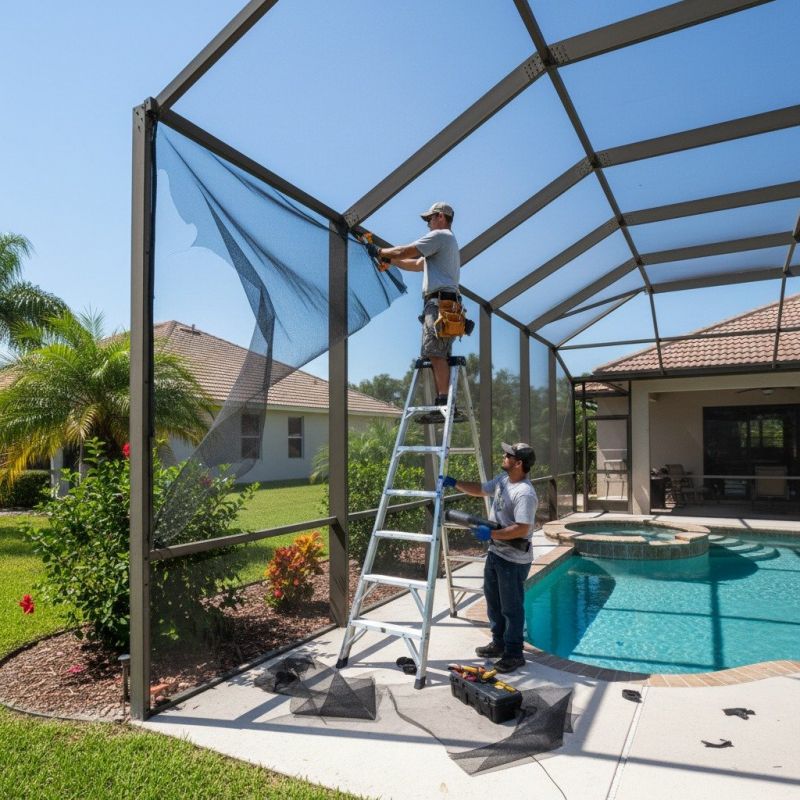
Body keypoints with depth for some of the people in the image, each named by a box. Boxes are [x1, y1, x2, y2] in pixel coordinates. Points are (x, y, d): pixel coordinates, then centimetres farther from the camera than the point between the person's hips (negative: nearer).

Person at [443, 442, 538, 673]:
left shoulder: (525, 494, -27)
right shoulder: (502, 479, 3)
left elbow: (521, 529, -30)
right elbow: (480, 490, 18)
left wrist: (491, 534, -25)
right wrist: (454, 483, 10)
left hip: (514, 559, -10)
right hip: (495, 552, 10)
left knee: (511, 607, 5)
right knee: (493, 601, 22)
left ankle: (514, 654, 21)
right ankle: (499, 643, 38)